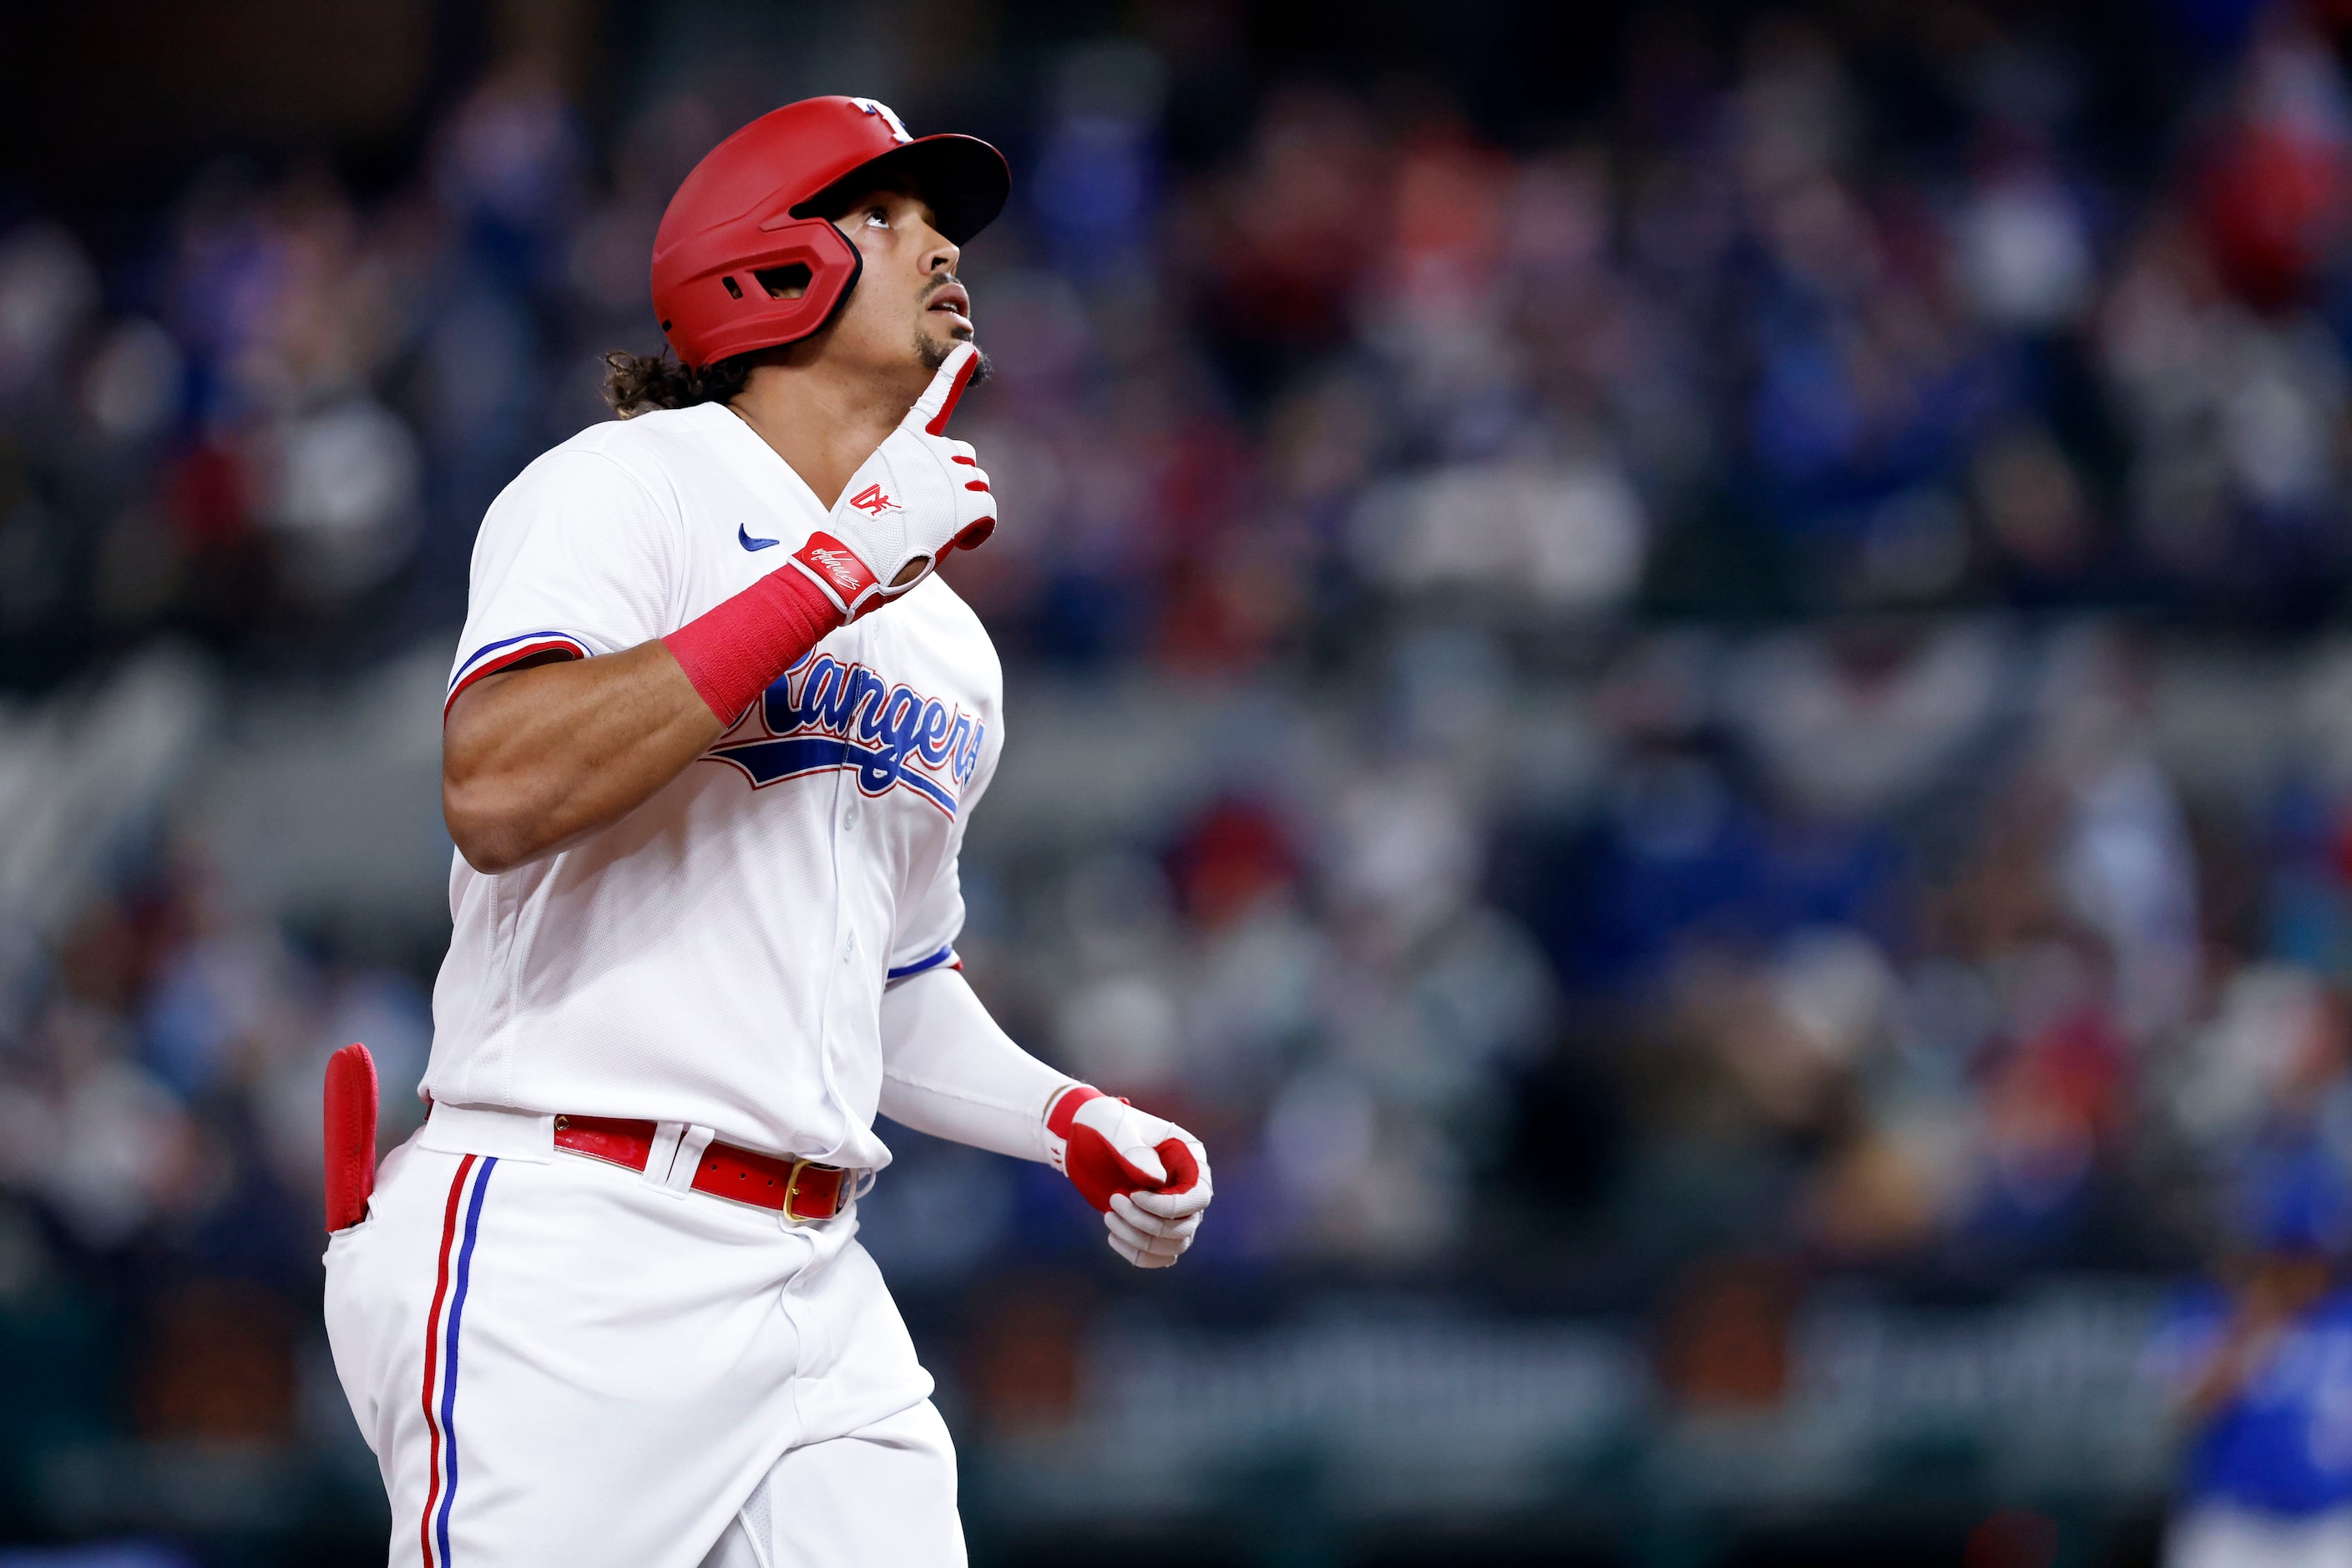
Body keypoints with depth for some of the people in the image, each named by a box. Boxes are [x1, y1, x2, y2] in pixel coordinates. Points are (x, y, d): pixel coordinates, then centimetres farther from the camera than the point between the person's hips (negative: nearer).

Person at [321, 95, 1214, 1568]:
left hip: (814, 1273, 8)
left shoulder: (949, 645, 22)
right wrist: (836, 572, -17)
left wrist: (1071, 1123, 13)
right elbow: (497, 793, -21)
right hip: (567, 1264, -7)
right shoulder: (631, 486, -3)